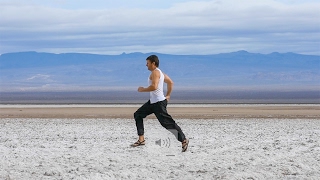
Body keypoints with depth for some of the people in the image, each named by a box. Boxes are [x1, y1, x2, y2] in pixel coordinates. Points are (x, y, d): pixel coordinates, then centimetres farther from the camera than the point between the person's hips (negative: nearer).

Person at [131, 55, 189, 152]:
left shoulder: (155, 72, -15)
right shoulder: (160, 72, 16)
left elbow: (154, 87, -28)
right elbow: (170, 82, 24)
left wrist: (143, 89, -14)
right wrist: (168, 95, 24)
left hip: (159, 103, -11)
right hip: (152, 102, 11)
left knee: (167, 123, -10)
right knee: (138, 115, 12)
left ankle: (184, 140, -5)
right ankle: (141, 140, 10)